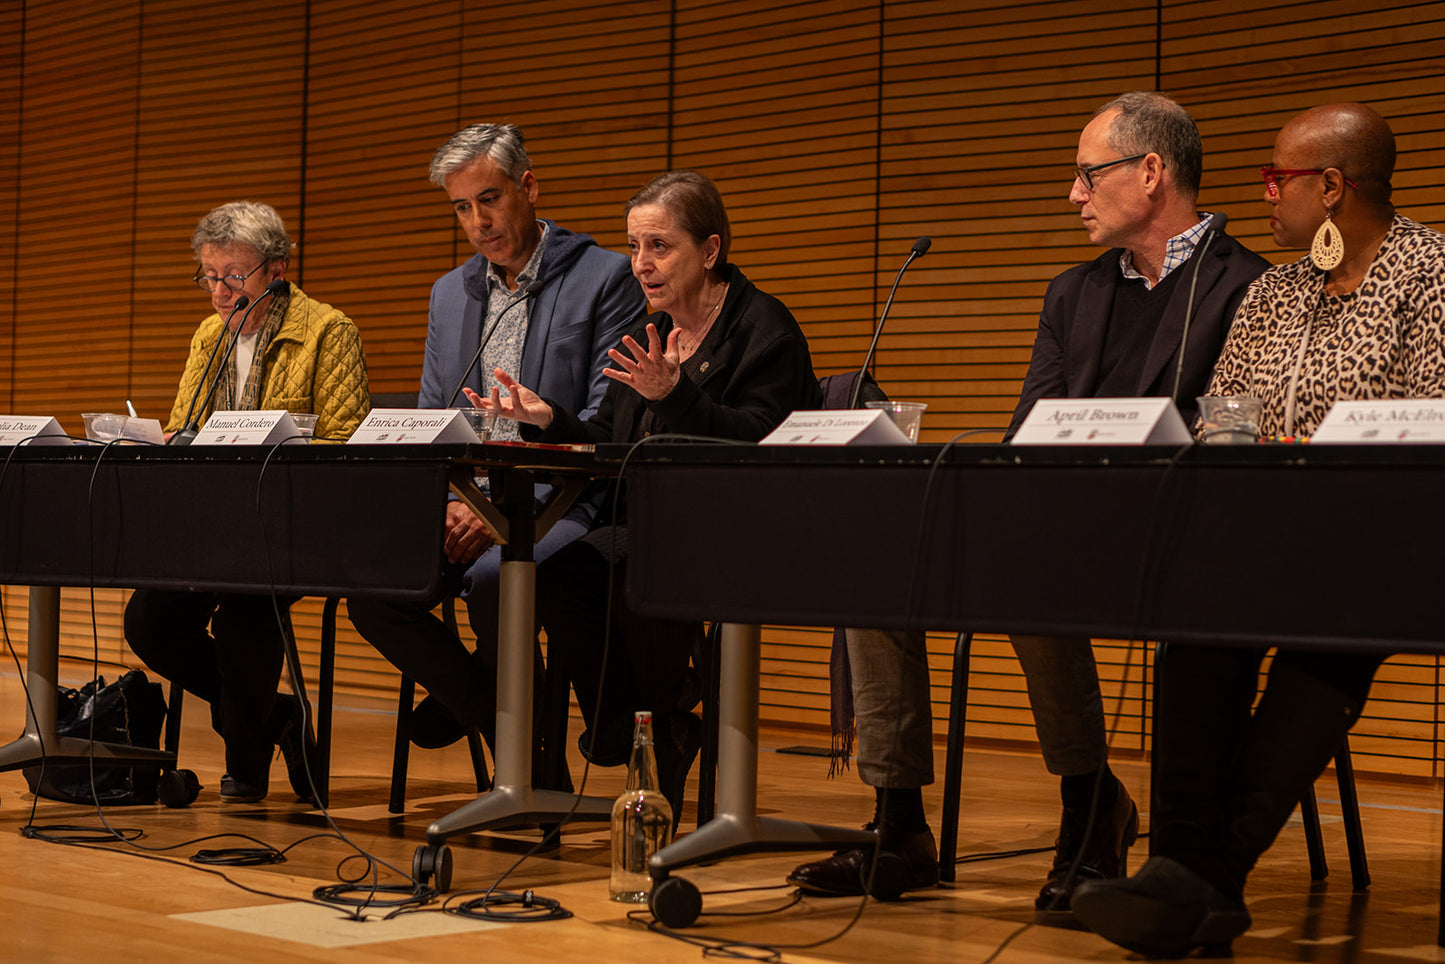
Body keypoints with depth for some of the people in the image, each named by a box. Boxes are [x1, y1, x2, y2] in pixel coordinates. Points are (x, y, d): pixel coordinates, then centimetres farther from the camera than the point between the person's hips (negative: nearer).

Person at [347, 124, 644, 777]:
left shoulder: (604, 277, -2)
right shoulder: (450, 292, 18)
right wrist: (447, 503, -5)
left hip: (561, 505, -6)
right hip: (466, 503, 6)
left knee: (492, 576, -37)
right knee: (370, 587, -20)